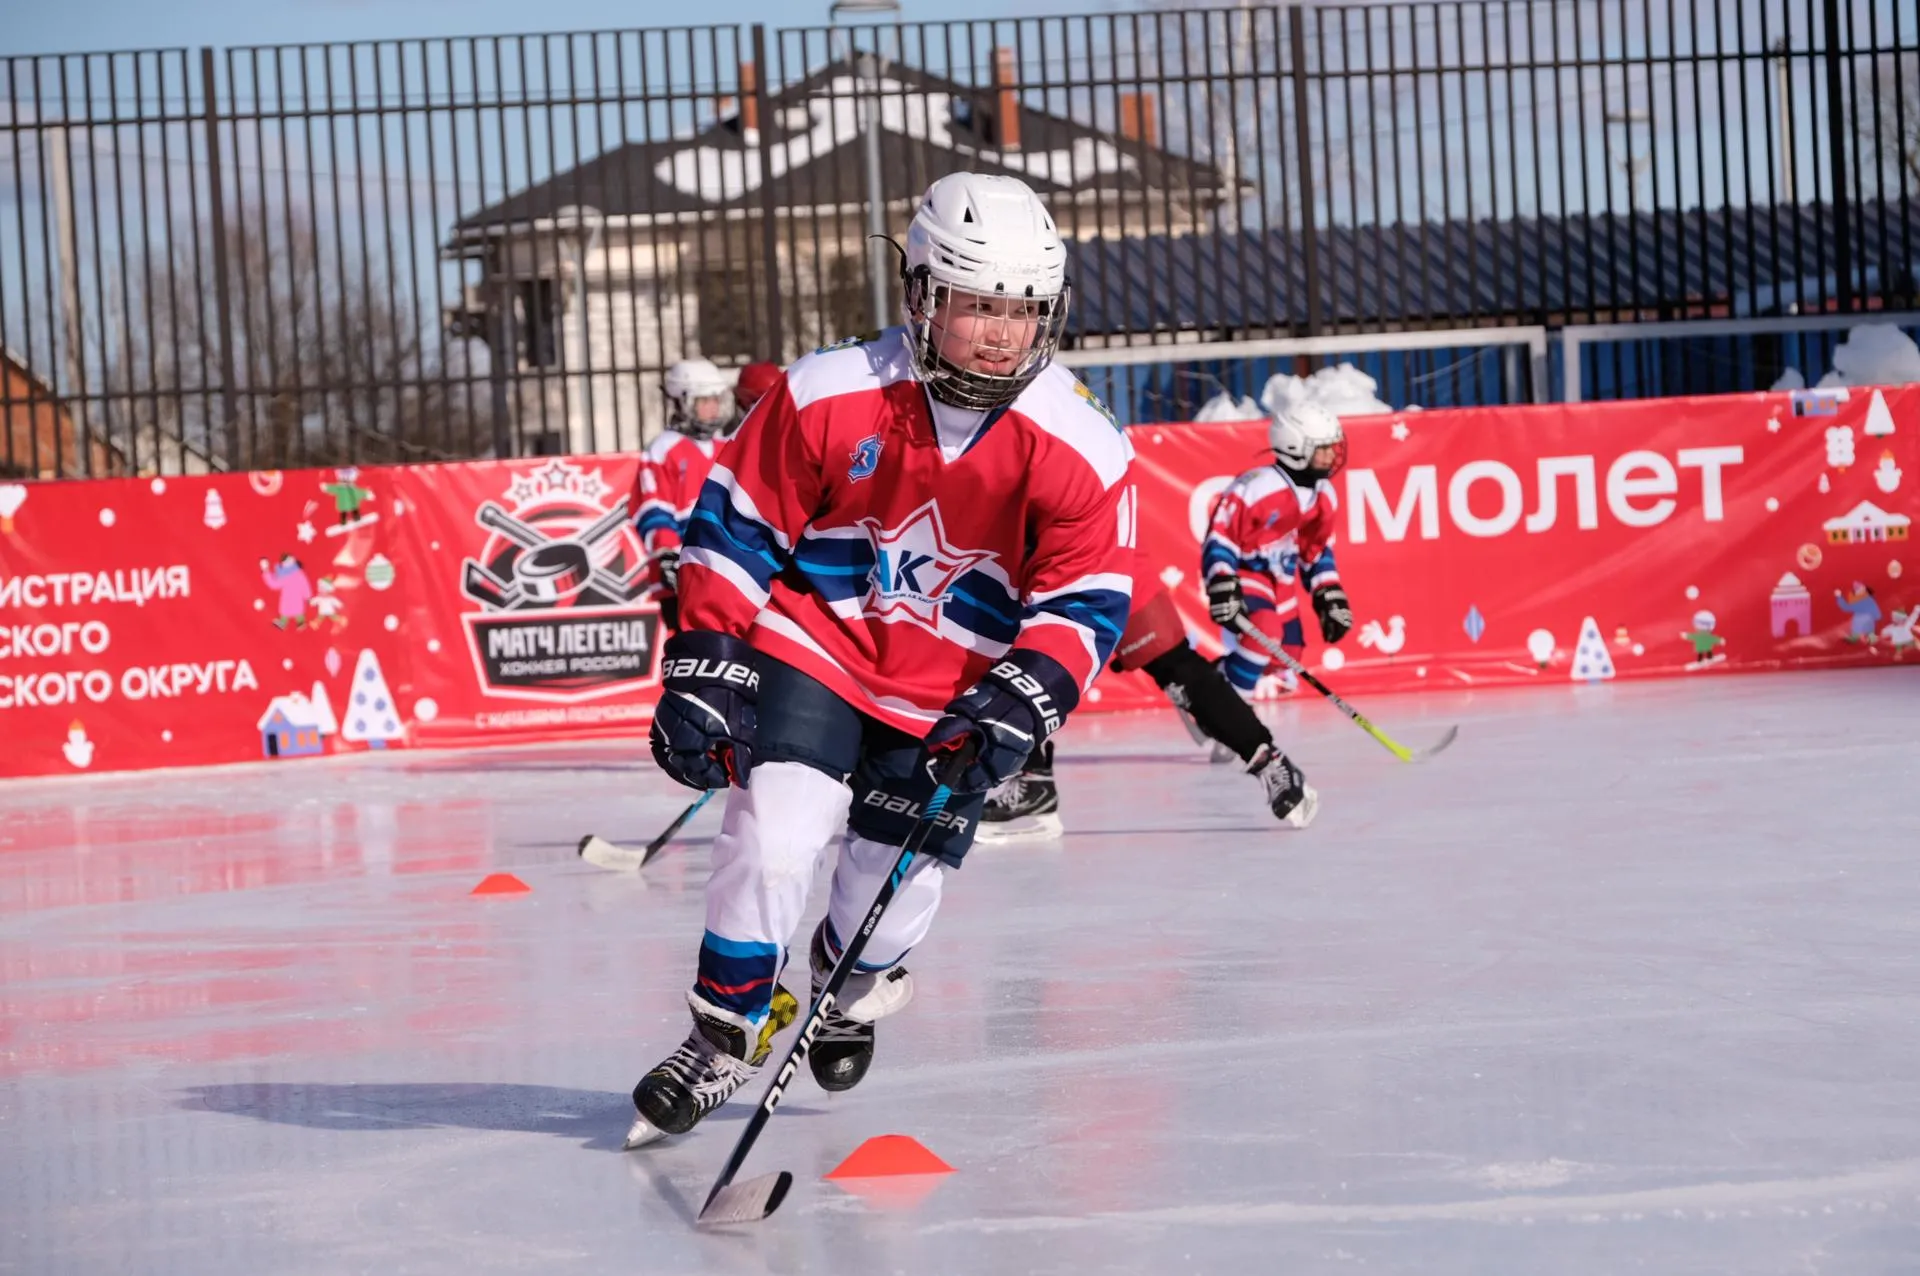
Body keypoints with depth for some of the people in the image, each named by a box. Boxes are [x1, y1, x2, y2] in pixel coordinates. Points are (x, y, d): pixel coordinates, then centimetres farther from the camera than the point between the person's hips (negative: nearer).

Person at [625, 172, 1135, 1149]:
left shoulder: (1083, 452, -13)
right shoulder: (827, 397, -16)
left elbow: (1086, 607, -9)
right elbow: (734, 528, -7)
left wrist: (1016, 709, -23)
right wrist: (702, 667, -10)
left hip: (952, 696, 1)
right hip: (813, 648, -1)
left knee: (895, 888, 1)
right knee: (772, 838, -18)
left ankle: (856, 982, 38)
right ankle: (725, 1033, 4)